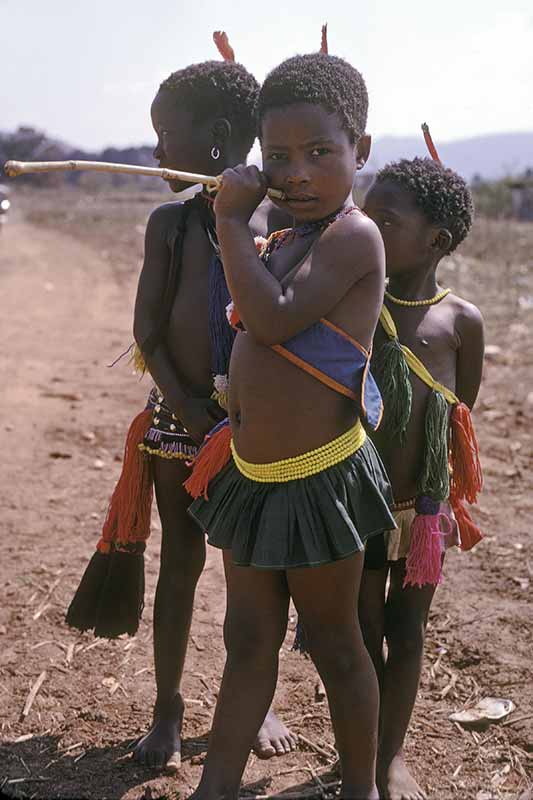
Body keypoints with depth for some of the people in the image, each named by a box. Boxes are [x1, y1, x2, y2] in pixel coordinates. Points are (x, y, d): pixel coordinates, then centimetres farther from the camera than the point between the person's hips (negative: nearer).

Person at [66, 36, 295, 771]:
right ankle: (167, 710, 25)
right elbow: (146, 331, -5)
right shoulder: (170, 223, -3)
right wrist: (185, 404, -15)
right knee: (181, 562, 10)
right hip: (180, 418, 1)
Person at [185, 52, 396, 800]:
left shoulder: (354, 236, -15)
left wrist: (234, 219, -17)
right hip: (250, 478, 8)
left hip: (317, 484, -8)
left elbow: (272, 320, -26)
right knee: (247, 640, 13)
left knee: (334, 644, 9)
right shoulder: (281, 241, 11)